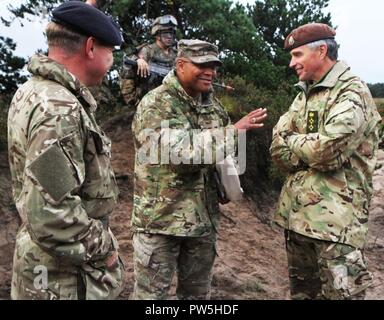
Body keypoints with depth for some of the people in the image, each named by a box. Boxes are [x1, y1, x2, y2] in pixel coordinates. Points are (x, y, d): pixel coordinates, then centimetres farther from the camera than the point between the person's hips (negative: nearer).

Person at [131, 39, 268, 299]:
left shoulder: (213, 105, 10)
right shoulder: (156, 104, -13)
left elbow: (221, 148, 22)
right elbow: (178, 150, -27)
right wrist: (234, 131, -27)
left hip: (204, 218, 7)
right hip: (161, 219, -6)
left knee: (198, 292, 19)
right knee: (152, 293, 6)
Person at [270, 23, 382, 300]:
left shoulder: (352, 92, -10)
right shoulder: (304, 95, 14)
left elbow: (327, 150, -25)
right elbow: (278, 151, 5)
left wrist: (292, 141, -7)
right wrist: (309, 149, -12)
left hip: (335, 218, -8)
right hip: (296, 212, 8)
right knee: (301, 290, 19)